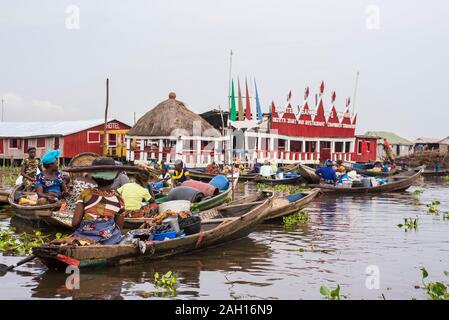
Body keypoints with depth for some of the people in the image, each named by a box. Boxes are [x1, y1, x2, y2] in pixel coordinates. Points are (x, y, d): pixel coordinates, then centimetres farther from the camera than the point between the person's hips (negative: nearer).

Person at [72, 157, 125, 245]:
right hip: (110, 240, 1)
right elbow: (119, 226, 6)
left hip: (85, 238, -1)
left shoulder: (85, 194, -3)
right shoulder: (118, 198, 0)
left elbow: (75, 223, -5)